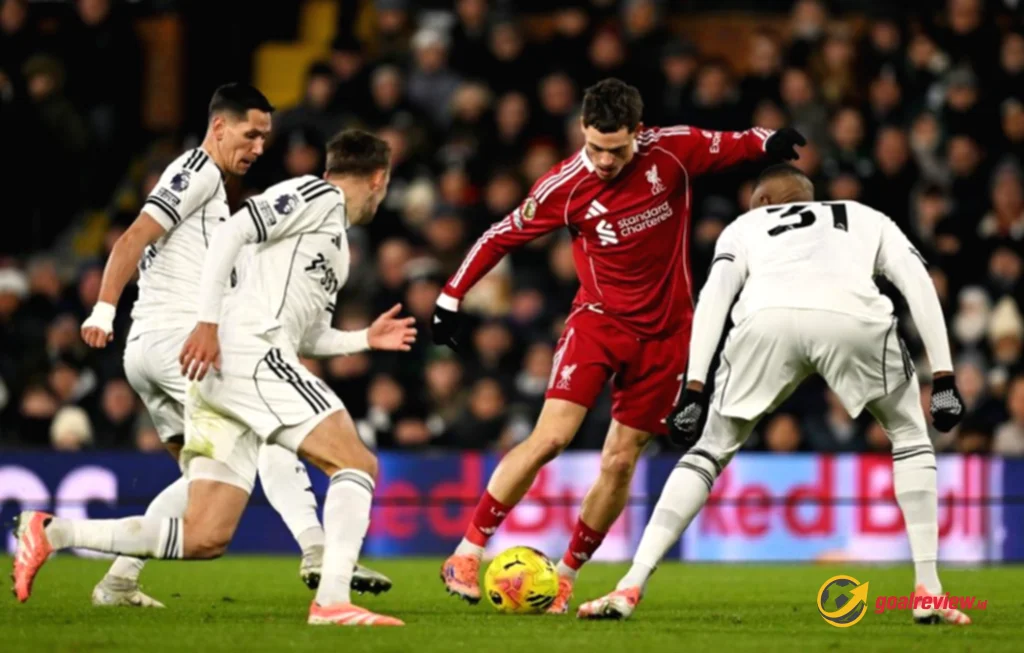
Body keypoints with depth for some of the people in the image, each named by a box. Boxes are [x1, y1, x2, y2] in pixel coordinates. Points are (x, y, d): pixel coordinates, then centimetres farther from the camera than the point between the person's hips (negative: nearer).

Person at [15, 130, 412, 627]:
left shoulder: (334, 238, 30)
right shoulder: (317, 195, 2)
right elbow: (231, 232, -12)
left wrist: (365, 340, 30)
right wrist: (208, 321, -20)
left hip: (222, 380, 9)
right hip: (250, 351, -9)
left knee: (204, 539, 0)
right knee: (357, 464, -14)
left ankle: (51, 533, 1)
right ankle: (332, 601, -26)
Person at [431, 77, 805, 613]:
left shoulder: (674, 151, -12)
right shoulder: (564, 187, -14)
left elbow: (730, 147, 3)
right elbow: (502, 236, -2)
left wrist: (767, 142, -19)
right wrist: (450, 298, -2)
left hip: (664, 332, 2)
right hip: (598, 320, -2)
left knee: (620, 462, 0)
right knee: (550, 437, -17)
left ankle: (566, 575, 14)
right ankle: (467, 553, -8)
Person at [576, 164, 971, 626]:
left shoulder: (745, 225, 37)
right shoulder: (869, 220, 40)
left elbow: (714, 296, 18)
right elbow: (920, 286, 21)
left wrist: (693, 388, 10)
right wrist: (944, 378, 17)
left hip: (768, 320, 0)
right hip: (854, 318, 0)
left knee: (710, 451, 21)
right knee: (909, 438, 26)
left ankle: (630, 587, 11)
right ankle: (927, 591, 14)